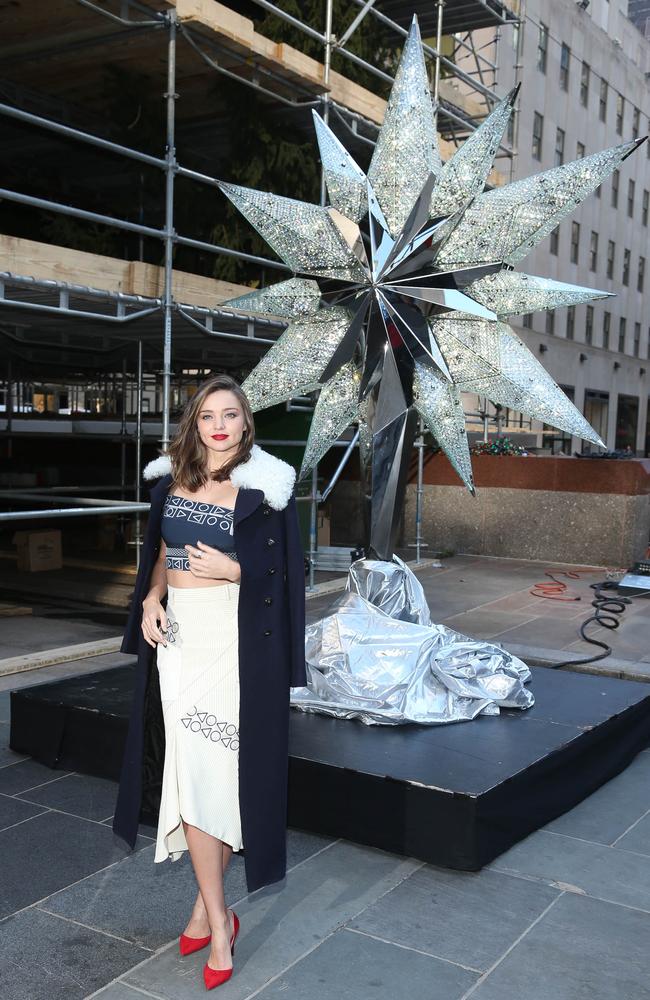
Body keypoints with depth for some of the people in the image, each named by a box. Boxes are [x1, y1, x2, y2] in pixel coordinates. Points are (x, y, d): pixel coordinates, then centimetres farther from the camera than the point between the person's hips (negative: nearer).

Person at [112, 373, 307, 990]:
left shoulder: (264, 488, -4)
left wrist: (234, 570, -17)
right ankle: (218, 921, 9)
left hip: (236, 638, -3)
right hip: (180, 633, 3)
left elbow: (284, 573, -2)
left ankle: (208, 906, 22)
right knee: (190, 769, -1)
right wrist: (151, 599, 1)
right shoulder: (171, 481, 9)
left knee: (220, 769, 1)